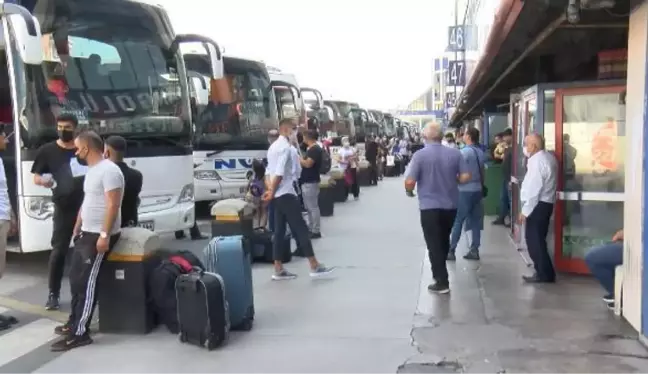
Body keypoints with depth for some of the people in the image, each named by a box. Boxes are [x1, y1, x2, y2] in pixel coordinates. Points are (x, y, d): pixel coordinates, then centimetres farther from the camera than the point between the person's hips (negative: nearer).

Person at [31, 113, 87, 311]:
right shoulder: (47, 150, 1)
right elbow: (36, 177, 4)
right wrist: (43, 180, -19)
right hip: (63, 208, -1)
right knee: (59, 250, -2)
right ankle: (53, 294, 7)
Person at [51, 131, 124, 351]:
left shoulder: (108, 170, -18)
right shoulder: (92, 171, 15)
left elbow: (113, 205, -23)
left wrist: (104, 235, -27)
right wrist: (77, 229, 23)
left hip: (100, 236, -10)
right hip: (86, 233, 10)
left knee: (86, 282, -8)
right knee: (76, 278, 16)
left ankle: (79, 333, -3)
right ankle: (74, 323, 29)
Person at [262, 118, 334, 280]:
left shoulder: (273, 146, 17)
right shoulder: (286, 147, -14)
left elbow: (268, 172, 15)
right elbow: (280, 173, -20)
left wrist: (270, 190, 5)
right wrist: (272, 192, -13)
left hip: (277, 195, 10)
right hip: (286, 194, -10)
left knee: (279, 231, 9)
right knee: (301, 229, -6)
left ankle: (279, 270, 11)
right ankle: (315, 266, -3)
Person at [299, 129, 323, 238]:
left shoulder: (315, 149, -16)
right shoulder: (311, 148, 15)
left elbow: (307, 164, -23)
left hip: (311, 182, -11)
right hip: (306, 182, 11)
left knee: (313, 207, -6)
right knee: (309, 207, 15)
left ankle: (316, 231, -2)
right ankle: (310, 228, 23)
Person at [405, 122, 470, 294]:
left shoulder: (420, 155, -12)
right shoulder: (455, 153, -2)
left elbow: (410, 181, -14)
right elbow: (466, 176, -3)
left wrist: (409, 191, 7)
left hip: (429, 206, -4)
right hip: (450, 205, 4)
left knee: (434, 244, 5)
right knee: (444, 241, 23)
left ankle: (442, 282, 5)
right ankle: (440, 271, 39)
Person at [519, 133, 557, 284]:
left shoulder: (537, 162, -20)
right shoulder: (548, 157, 11)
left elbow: (534, 189, -22)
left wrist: (525, 211, -18)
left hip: (537, 205, -10)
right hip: (544, 203, 10)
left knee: (534, 241, -3)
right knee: (538, 240, 16)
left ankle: (544, 274, 4)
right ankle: (544, 272, 23)